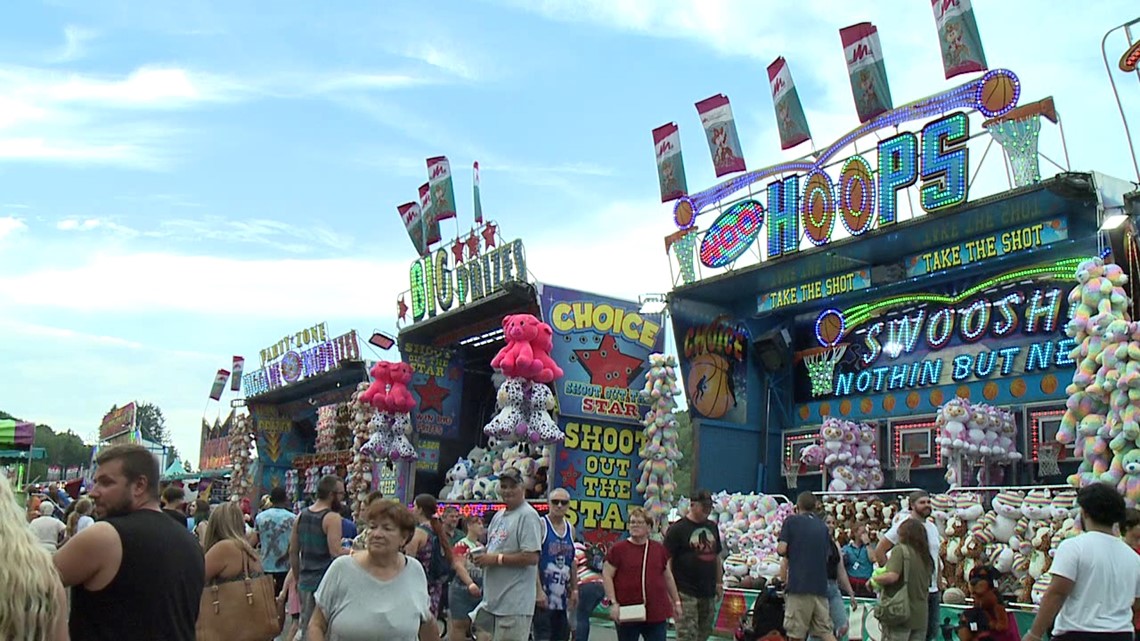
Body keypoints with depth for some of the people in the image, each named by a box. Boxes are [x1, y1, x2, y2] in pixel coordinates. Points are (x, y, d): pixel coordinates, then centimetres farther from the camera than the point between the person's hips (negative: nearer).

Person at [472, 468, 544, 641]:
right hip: (492, 600, 9)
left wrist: (496, 559, -17)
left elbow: (531, 557, -20)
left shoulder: (527, 515, -12)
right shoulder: (499, 515, 16)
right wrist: (482, 557, 5)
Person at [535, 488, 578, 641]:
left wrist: (574, 589, 15)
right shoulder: (541, 525, -8)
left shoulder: (570, 529, 12)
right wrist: (538, 591, -20)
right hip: (544, 594, -7)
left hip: (562, 595, 7)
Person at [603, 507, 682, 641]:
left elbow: (668, 577, 16)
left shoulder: (659, 549, 7)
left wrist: (677, 602, 16)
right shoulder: (618, 549, -3)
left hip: (656, 613, 2)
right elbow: (607, 576, -5)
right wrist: (613, 603, -14)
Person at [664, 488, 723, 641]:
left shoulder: (712, 527, 13)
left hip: (708, 592, 7)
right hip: (686, 593, -7)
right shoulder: (677, 529, -8)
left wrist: (719, 583, 18)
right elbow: (667, 560, -10)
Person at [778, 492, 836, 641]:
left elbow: (782, 549, -8)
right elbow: (826, 556, 16)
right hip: (820, 587, 5)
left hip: (798, 584, -4)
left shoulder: (791, 521, 0)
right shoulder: (823, 527, 14)